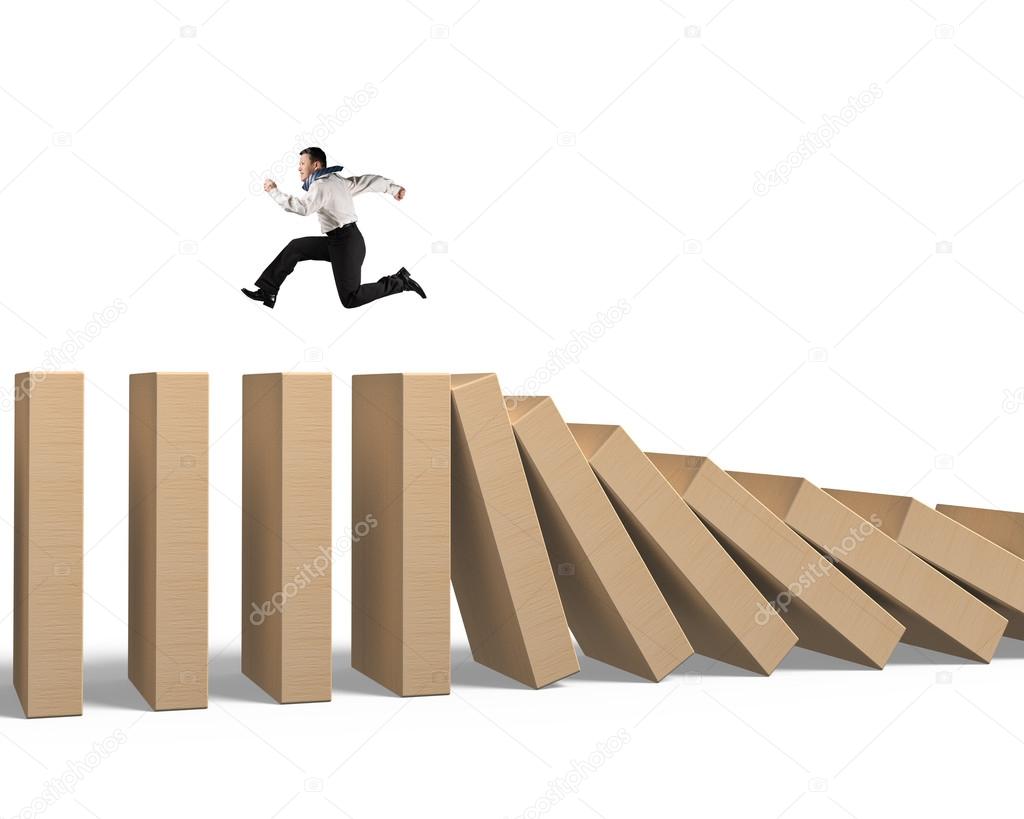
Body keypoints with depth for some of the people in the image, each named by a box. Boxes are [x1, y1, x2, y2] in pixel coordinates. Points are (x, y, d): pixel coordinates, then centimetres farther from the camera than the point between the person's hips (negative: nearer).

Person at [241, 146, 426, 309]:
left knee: (350, 299, -9)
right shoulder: (337, 180, 15)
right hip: (339, 241, 10)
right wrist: (393, 187, 30)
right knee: (295, 247, 8)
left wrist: (275, 192, -23)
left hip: (346, 243, -10)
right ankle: (267, 291, 8)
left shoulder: (322, 184, -14)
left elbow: (303, 207, -30)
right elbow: (368, 180, 19)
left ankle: (399, 282, -1)